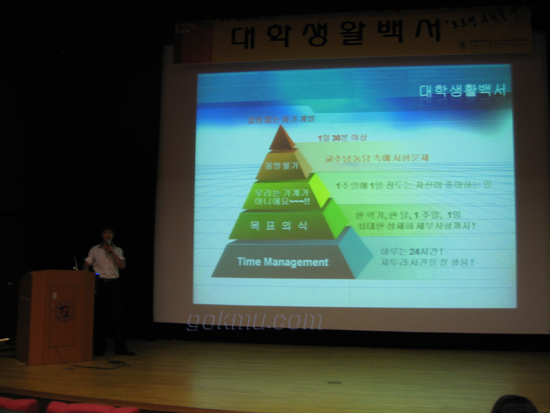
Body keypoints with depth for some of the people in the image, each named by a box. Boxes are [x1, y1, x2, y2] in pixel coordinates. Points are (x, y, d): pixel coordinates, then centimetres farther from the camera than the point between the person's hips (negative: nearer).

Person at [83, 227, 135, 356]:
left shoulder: (117, 250, 10)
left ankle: (120, 347, 3)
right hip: (100, 284, -1)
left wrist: (112, 252, -8)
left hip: (113, 284, 1)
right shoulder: (95, 250, 7)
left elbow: (122, 266, -3)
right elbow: (86, 266, 9)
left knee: (117, 315, -2)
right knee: (99, 316, 1)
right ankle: (99, 347, 10)